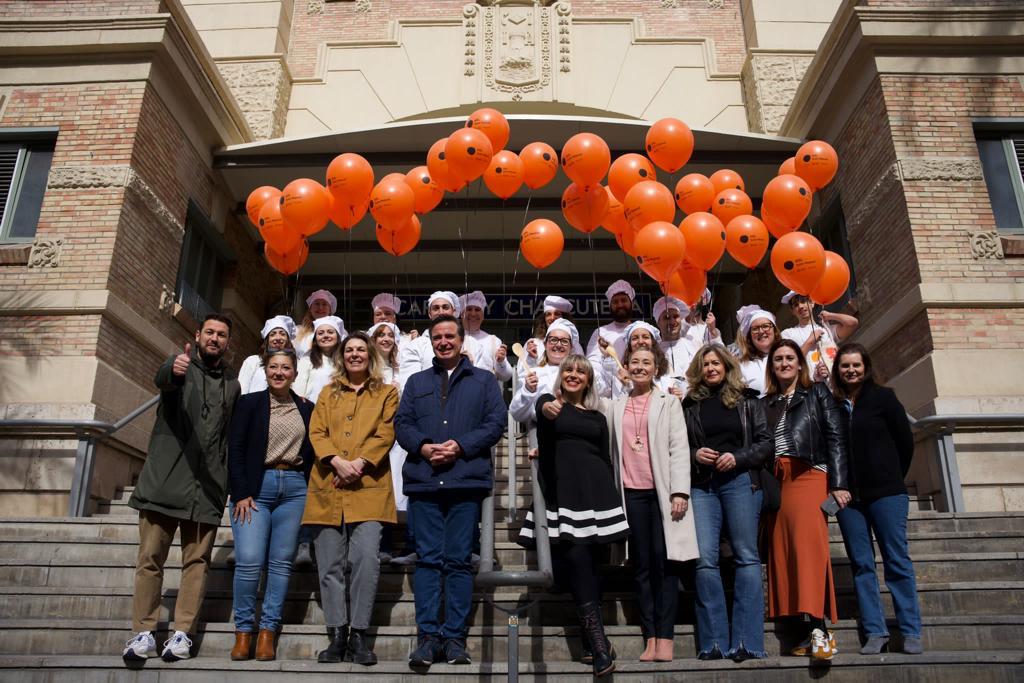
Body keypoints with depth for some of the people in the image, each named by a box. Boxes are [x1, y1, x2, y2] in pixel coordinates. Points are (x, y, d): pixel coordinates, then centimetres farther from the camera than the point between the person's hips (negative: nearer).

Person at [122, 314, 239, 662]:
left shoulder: (232, 384, 16)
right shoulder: (179, 365, 6)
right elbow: (161, 379, -19)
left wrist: (230, 480, 6)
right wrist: (174, 369, -44)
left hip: (207, 485, 3)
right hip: (165, 479, -2)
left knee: (196, 560, 2)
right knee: (150, 557, -1)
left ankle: (182, 633, 7)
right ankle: (144, 632, 7)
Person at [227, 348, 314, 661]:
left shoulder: (307, 409, 11)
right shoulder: (249, 403, 5)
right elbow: (235, 450, -1)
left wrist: (309, 490, 2)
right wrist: (241, 493, -9)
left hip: (294, 488, 2)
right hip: (256, 487, -2)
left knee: (281, 562, 2)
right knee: (249, 561, -9)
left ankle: (268, 630, 11)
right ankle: (243, 630, 7)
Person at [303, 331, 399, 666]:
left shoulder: (387, 393, 13)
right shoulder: (328, 393, 20)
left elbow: (386, 433, 1)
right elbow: (316, 432, 8)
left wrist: (360, 463, -13)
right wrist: (336, 461, -10)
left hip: (368, 487, -2)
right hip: (327, 487, 3)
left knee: (366, 559, -13)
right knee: (330, 565, 1)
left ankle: (358, 635, -3)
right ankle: (337, 635, 8)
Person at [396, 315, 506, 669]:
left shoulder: (484, 380, 14)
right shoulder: (416, 382, 21)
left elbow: (496, 423, 3)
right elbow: (402, 423, 11)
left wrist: (460, 446, -10)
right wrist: (423, 446, -9)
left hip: (466, 481, -2)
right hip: (423, 480, 2)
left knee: (458, 560, -1)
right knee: (428, 558, 0)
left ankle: (455, 636, 5)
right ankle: (428, 636, 3)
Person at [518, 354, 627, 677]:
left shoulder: (598, 415, 19)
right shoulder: (549, 402, 9)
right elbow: (540, 409, -17)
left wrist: (611, 493, 12)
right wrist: (547, 409, -41)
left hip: (594, 489, 3)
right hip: (561, 491, -3)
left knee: (592, 562, 1)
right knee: (576, 560, -13)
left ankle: (591, 641, 10)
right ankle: (598, 641, -12)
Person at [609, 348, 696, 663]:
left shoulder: (669, 402, 7)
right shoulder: (617, 406, 16)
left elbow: (679, 448, -1)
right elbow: (614, 449, 14)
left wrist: (679, 491, -10)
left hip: (663, 490, -3)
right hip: (632, 492, 3)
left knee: (664, 560, -5)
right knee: (641, 565, 4)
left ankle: (665, 638, -1)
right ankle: (650, 638, 9)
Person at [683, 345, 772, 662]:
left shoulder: (747, 400, 9)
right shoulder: (690, 404, 12)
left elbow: (765, 442, 5)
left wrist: (737, 457, -9)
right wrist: (694, 455, -5)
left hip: (740, 482, -1)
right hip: (701, 486, 1)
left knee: (747, 557, -4)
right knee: (705, 559, -6)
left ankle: (746, 641, 0)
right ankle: (714, 642, 0)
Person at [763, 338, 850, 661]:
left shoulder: (817, 393, 12)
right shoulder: (767, 404, 21)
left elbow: (835, 438, 3)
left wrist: (839, 483, -7)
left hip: (809, 476, -4)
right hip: (775, 482, 4)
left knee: (809, 545, -18)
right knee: (783, 551, -2)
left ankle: (819, 628, -21)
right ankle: (812, 631, 2)